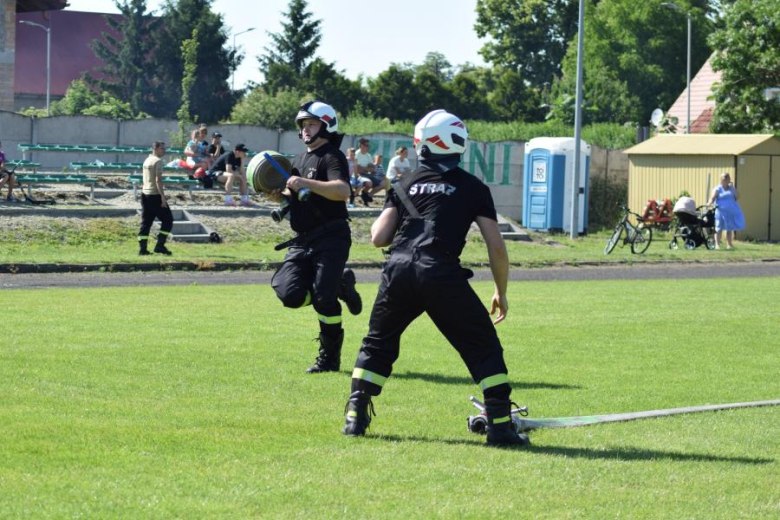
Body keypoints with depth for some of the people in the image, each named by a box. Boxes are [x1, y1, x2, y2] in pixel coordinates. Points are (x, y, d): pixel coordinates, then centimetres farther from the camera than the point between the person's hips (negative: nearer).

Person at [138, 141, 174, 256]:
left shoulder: (147, 161, 15)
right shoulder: (158, 161, -11)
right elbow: (158, 180, -19)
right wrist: (163, 196, -20)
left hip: (145, 194, 8)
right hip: (155, 195, -8)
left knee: (146, 222, 8)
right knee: (167, 220, 0)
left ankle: (142, 248, 3)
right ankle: (160, 245, -7)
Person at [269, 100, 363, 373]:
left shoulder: (332, 157, -9)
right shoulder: (300, 160, 19)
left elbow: (342, 191, -26)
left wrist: (307, 184, -30)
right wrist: (279, 196, 6)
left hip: (331, 238, -8)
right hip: (303, 239, 8)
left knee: (324, 298, -12)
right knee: (291, 294, -7)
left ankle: (330, 356, 3)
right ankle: (340, 285, 18)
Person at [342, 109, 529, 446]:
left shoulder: (405, 185, 17)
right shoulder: (472, 188, 12)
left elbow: (379, 238, 13)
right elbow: (496, 248, 8)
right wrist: (501, 292, 20)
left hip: (399, 270, 3)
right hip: (442, 276, -3)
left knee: (378, 343, 24)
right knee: (484, 348, 8)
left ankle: (356, 416, 18)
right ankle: (500, 425, 0)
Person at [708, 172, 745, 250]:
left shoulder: (731, 188, 13)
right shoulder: (717, 189, 0)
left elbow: (737, 197, 8)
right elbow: (712, 198, -9)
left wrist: (733, 188, -1)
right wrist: (710, 204, -30)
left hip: (731, 212, 4)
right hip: (721, 211, -4)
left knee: (730, 229, 9)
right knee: (719, 229, -7)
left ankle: (729, 244, 16)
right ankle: (717, 244, -6)